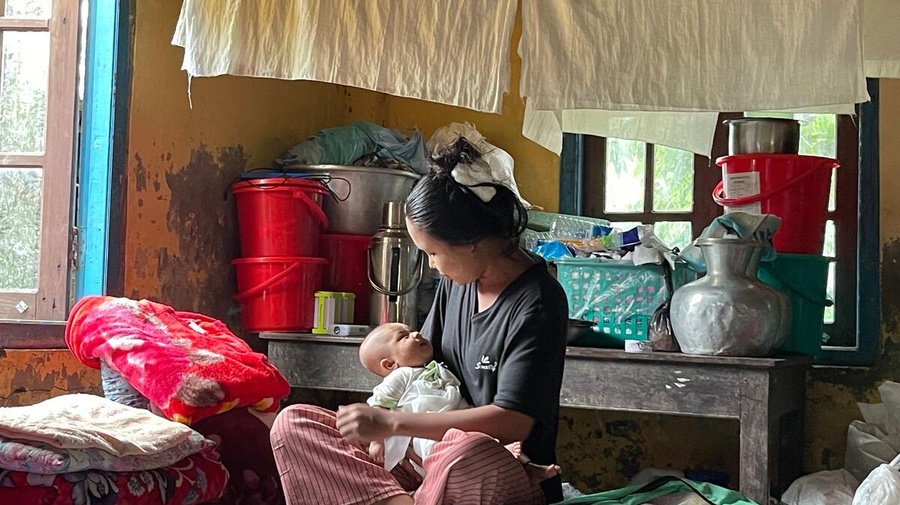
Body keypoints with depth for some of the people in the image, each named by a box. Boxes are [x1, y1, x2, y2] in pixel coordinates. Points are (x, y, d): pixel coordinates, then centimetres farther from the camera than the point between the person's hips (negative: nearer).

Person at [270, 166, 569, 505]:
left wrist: (392, 423, -21)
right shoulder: (457, 281, 7)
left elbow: (513, 421, -23)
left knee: (470, 451, -45)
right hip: (431, 463, 8)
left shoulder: (537, 301, -16)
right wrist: (381, 427, -5)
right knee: (292, 424, -6)